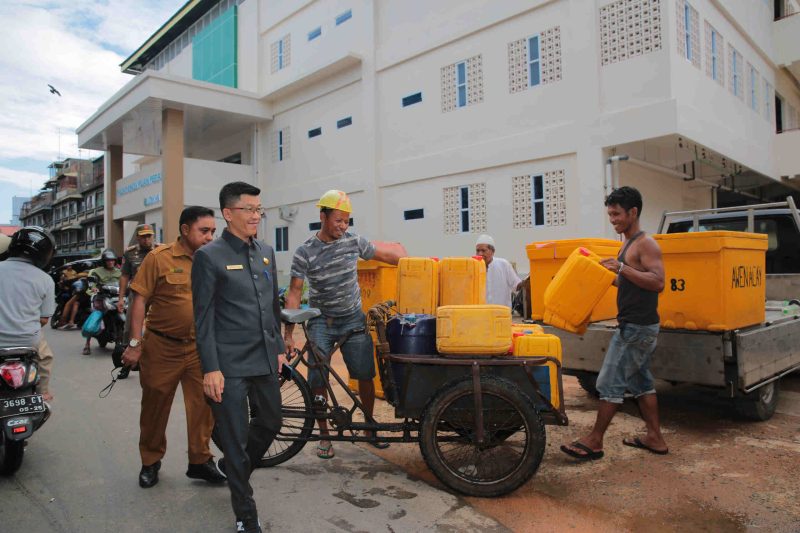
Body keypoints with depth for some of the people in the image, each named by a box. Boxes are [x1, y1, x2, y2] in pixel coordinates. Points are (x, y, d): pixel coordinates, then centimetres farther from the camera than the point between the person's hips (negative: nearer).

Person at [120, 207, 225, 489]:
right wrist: (135, 343, -10)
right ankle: (150, 462, 32)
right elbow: (139, 299, -7)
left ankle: (200, 460, 20)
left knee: (203, 404, 3)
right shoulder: (159, 257, -8)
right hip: (162, 347, -2)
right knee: (155, 406, 13)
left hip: (200, 348, 3)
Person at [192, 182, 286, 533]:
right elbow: (203, 317, -10)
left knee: (271, 423, 18)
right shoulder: (210, 256, -8)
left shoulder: (266, 252, 10)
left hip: (265, 359, 7)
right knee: (236, 437, 3)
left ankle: (235, 469, 46)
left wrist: (279, 347, 17)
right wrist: (210, 368, -13)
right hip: (230, 364, -6)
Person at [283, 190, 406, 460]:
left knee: (365, 375, 3)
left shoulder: (354, 242, -4)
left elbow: (387, 253, 9)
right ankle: (324, 435, 16)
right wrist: (288, 334, -14)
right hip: (321, 321, -1)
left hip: (353, 319, 2)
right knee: (317, 380, -3)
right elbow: (294, 293, -10)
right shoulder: (305, 252, -10)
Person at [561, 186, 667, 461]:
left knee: (611, 382, -6)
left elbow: (658, 282, -25)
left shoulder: (645, 244, -14)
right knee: (640, 381, 16)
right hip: (637, 325, 10)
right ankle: (655, 438, 26)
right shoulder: (629, 244, 16)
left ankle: (594, 442, 2)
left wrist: (622, 267, -27)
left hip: (636, 326, -10)